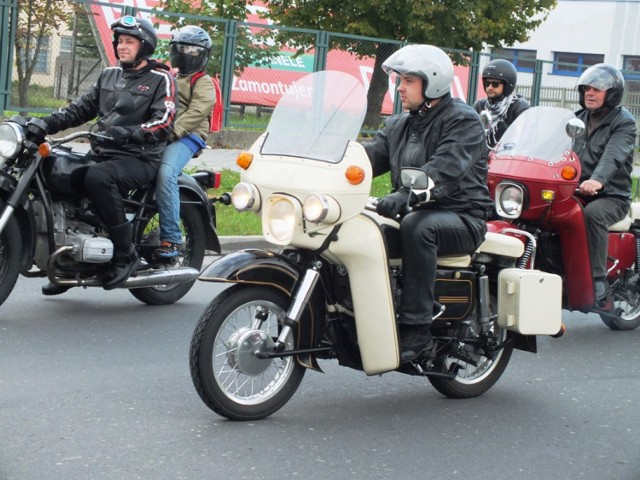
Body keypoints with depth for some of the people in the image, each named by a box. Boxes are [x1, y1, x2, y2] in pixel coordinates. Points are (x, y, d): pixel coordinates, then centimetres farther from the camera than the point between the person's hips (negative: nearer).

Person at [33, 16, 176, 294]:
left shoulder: (160, 79, -1)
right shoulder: (108, 75, 19)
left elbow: (163, 122, -14)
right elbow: (81, 108, 16)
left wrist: (128, 133, -30)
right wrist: (48, 123, -1)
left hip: (140, 159, -7)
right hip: (101, 154, 7)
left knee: (98, 178, -36)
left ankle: (125, 254, -25)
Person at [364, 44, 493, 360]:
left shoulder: (462, 121, -7)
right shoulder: (398, 125, 19)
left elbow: (446, 168, -25)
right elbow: (371, 156, 6)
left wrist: (406, 195, -42)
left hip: (462, 218, -7)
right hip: (417, 213, 7)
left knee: (416, 227, -38)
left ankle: (416, 328, -36)